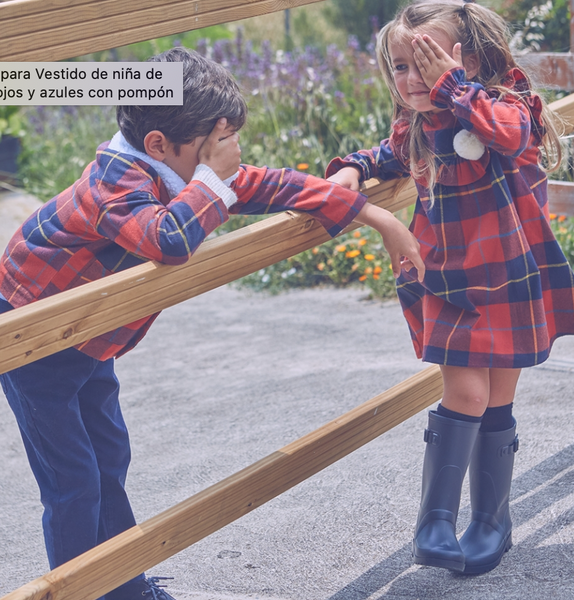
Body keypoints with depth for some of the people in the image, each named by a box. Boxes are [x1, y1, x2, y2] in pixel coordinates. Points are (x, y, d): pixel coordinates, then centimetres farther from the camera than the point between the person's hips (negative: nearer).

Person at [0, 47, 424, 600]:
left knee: (109, 460, 16)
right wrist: (213, 178, -37)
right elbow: (168, 240, -52)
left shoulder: (183, 176, -5)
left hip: (86, 341, 9)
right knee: (73, 482, -7)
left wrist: (379, 218, 0)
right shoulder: (116, 180, -32)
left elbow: (275, 187, 0)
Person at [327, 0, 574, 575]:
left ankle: (491, 519, 23)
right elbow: (391, 155, 23)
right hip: (448, 286, 3)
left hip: (509, 284, -3)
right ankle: (435, 522, -1)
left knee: (495, 404, 7)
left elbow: (511, 133, -39)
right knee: (464, 397, -6)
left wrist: (453, 84, -39)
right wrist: (353, 168, 3)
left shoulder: (506, 108, -15)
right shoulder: (413, 129, 1)